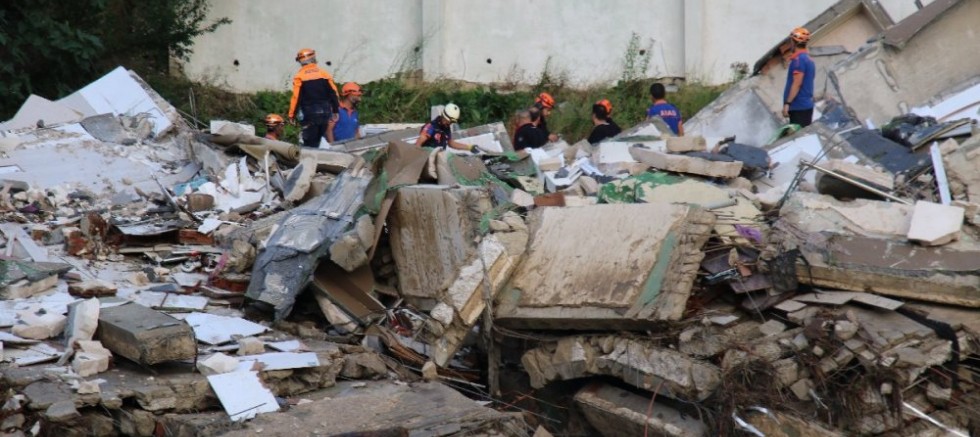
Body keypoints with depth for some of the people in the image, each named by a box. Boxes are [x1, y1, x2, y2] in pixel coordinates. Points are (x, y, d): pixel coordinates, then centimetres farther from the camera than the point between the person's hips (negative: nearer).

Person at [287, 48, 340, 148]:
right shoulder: (324, 73, 4)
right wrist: (335, 111, 11)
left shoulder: (299, 76, -6)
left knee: (310, 142, 0)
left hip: (310, 114, -4)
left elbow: (296, 97, -9)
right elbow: (333, 93, 3)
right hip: (325, 112, 4)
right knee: (318, 141, 16)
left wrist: (292, 115, -1)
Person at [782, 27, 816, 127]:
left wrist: (787, 103, -20)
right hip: (807, 105, 10)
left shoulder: (799, 59, -13)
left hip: (798, 106, -9)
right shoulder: (809, 59, 16)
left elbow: (797, 84, -19)